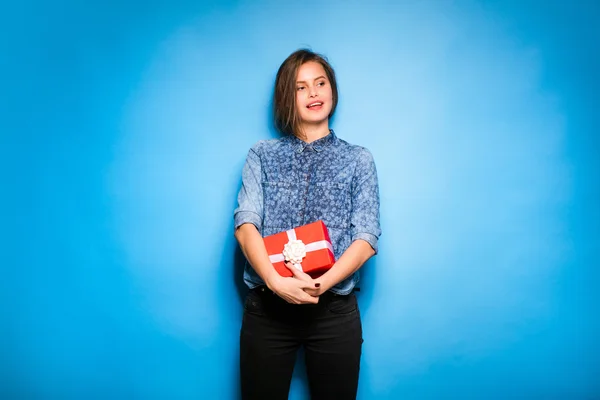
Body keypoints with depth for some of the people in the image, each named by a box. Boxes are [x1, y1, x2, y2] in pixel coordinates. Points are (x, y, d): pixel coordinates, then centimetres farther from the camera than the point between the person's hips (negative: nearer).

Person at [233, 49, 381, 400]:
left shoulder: (358, 160, 6)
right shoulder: (262, 155, 7)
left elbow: (366, 238, -2)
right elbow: (246, 224, -4)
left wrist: (321, 284, -18)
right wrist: (276, 281, -21)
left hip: (335, 311, 0)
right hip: (267, 308, 0)